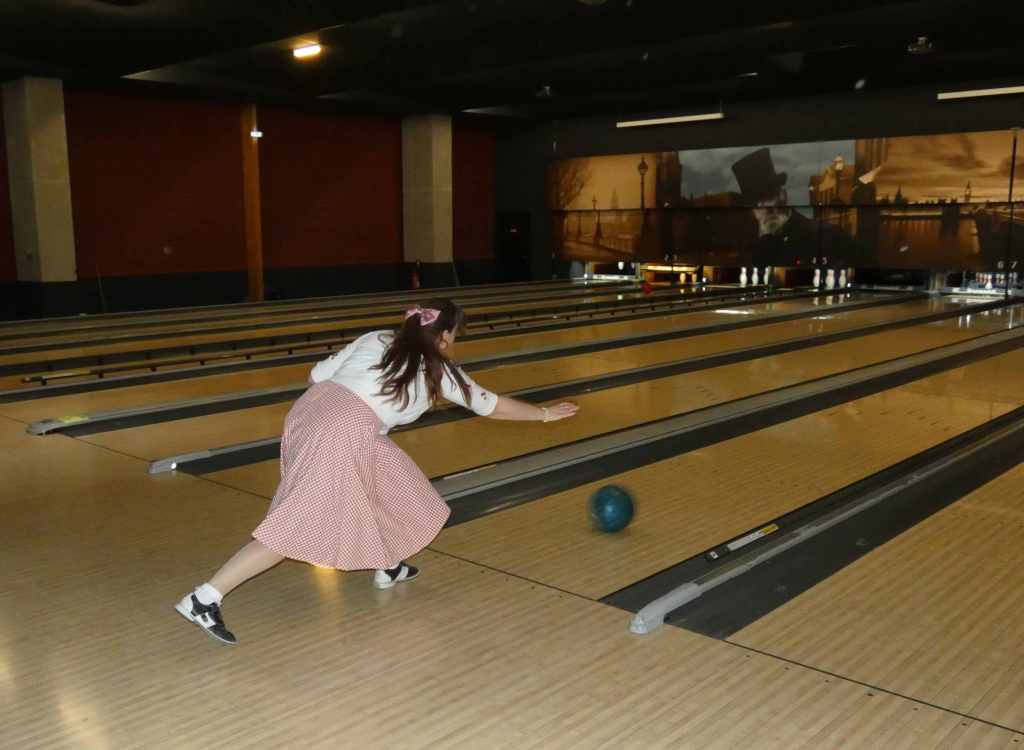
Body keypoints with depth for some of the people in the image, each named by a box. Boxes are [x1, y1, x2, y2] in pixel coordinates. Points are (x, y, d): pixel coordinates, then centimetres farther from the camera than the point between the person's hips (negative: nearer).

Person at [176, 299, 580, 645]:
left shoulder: (376, 338, 19)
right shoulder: (438, 371, 10)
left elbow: (319, 374, 15)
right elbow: (489, 404, 23)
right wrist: (543, 413, 35)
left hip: (308, 411, 8)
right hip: (344, 436, -8)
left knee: (386, 481, 27)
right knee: (296, 528, -4)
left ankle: (388, 566, 39)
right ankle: (205, 598, -3)